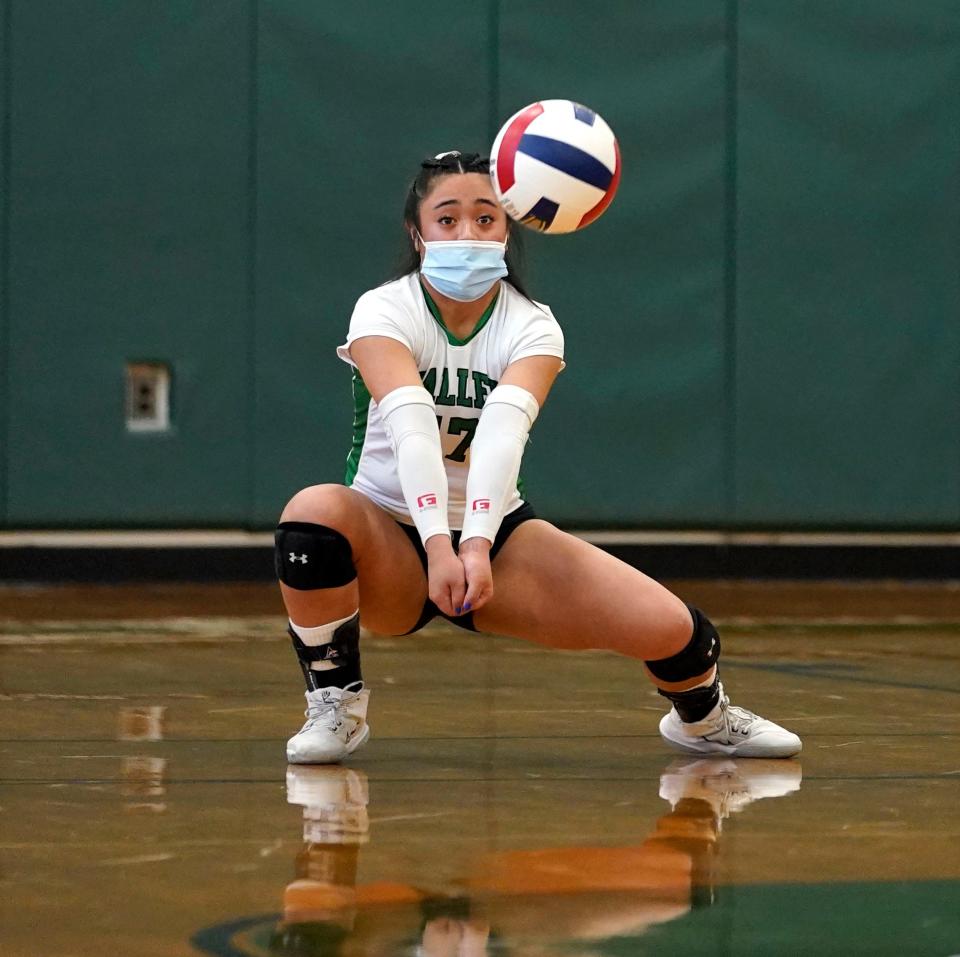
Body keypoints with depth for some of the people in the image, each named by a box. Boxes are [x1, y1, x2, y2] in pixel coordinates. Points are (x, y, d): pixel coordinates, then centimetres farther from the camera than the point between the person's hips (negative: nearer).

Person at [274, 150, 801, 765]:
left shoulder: (533, 326, -8)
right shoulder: (384, 310, -14)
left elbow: (505, 426, -29)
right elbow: (410, 422, -32)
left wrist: (477, 543, -47)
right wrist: (438, 543, -48)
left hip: (494, 534, 2)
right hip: (391, 535, -2)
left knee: (673, 631, -16)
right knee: (315, 513, -37)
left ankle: (702, 720, 22)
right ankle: (337, 706, -13)